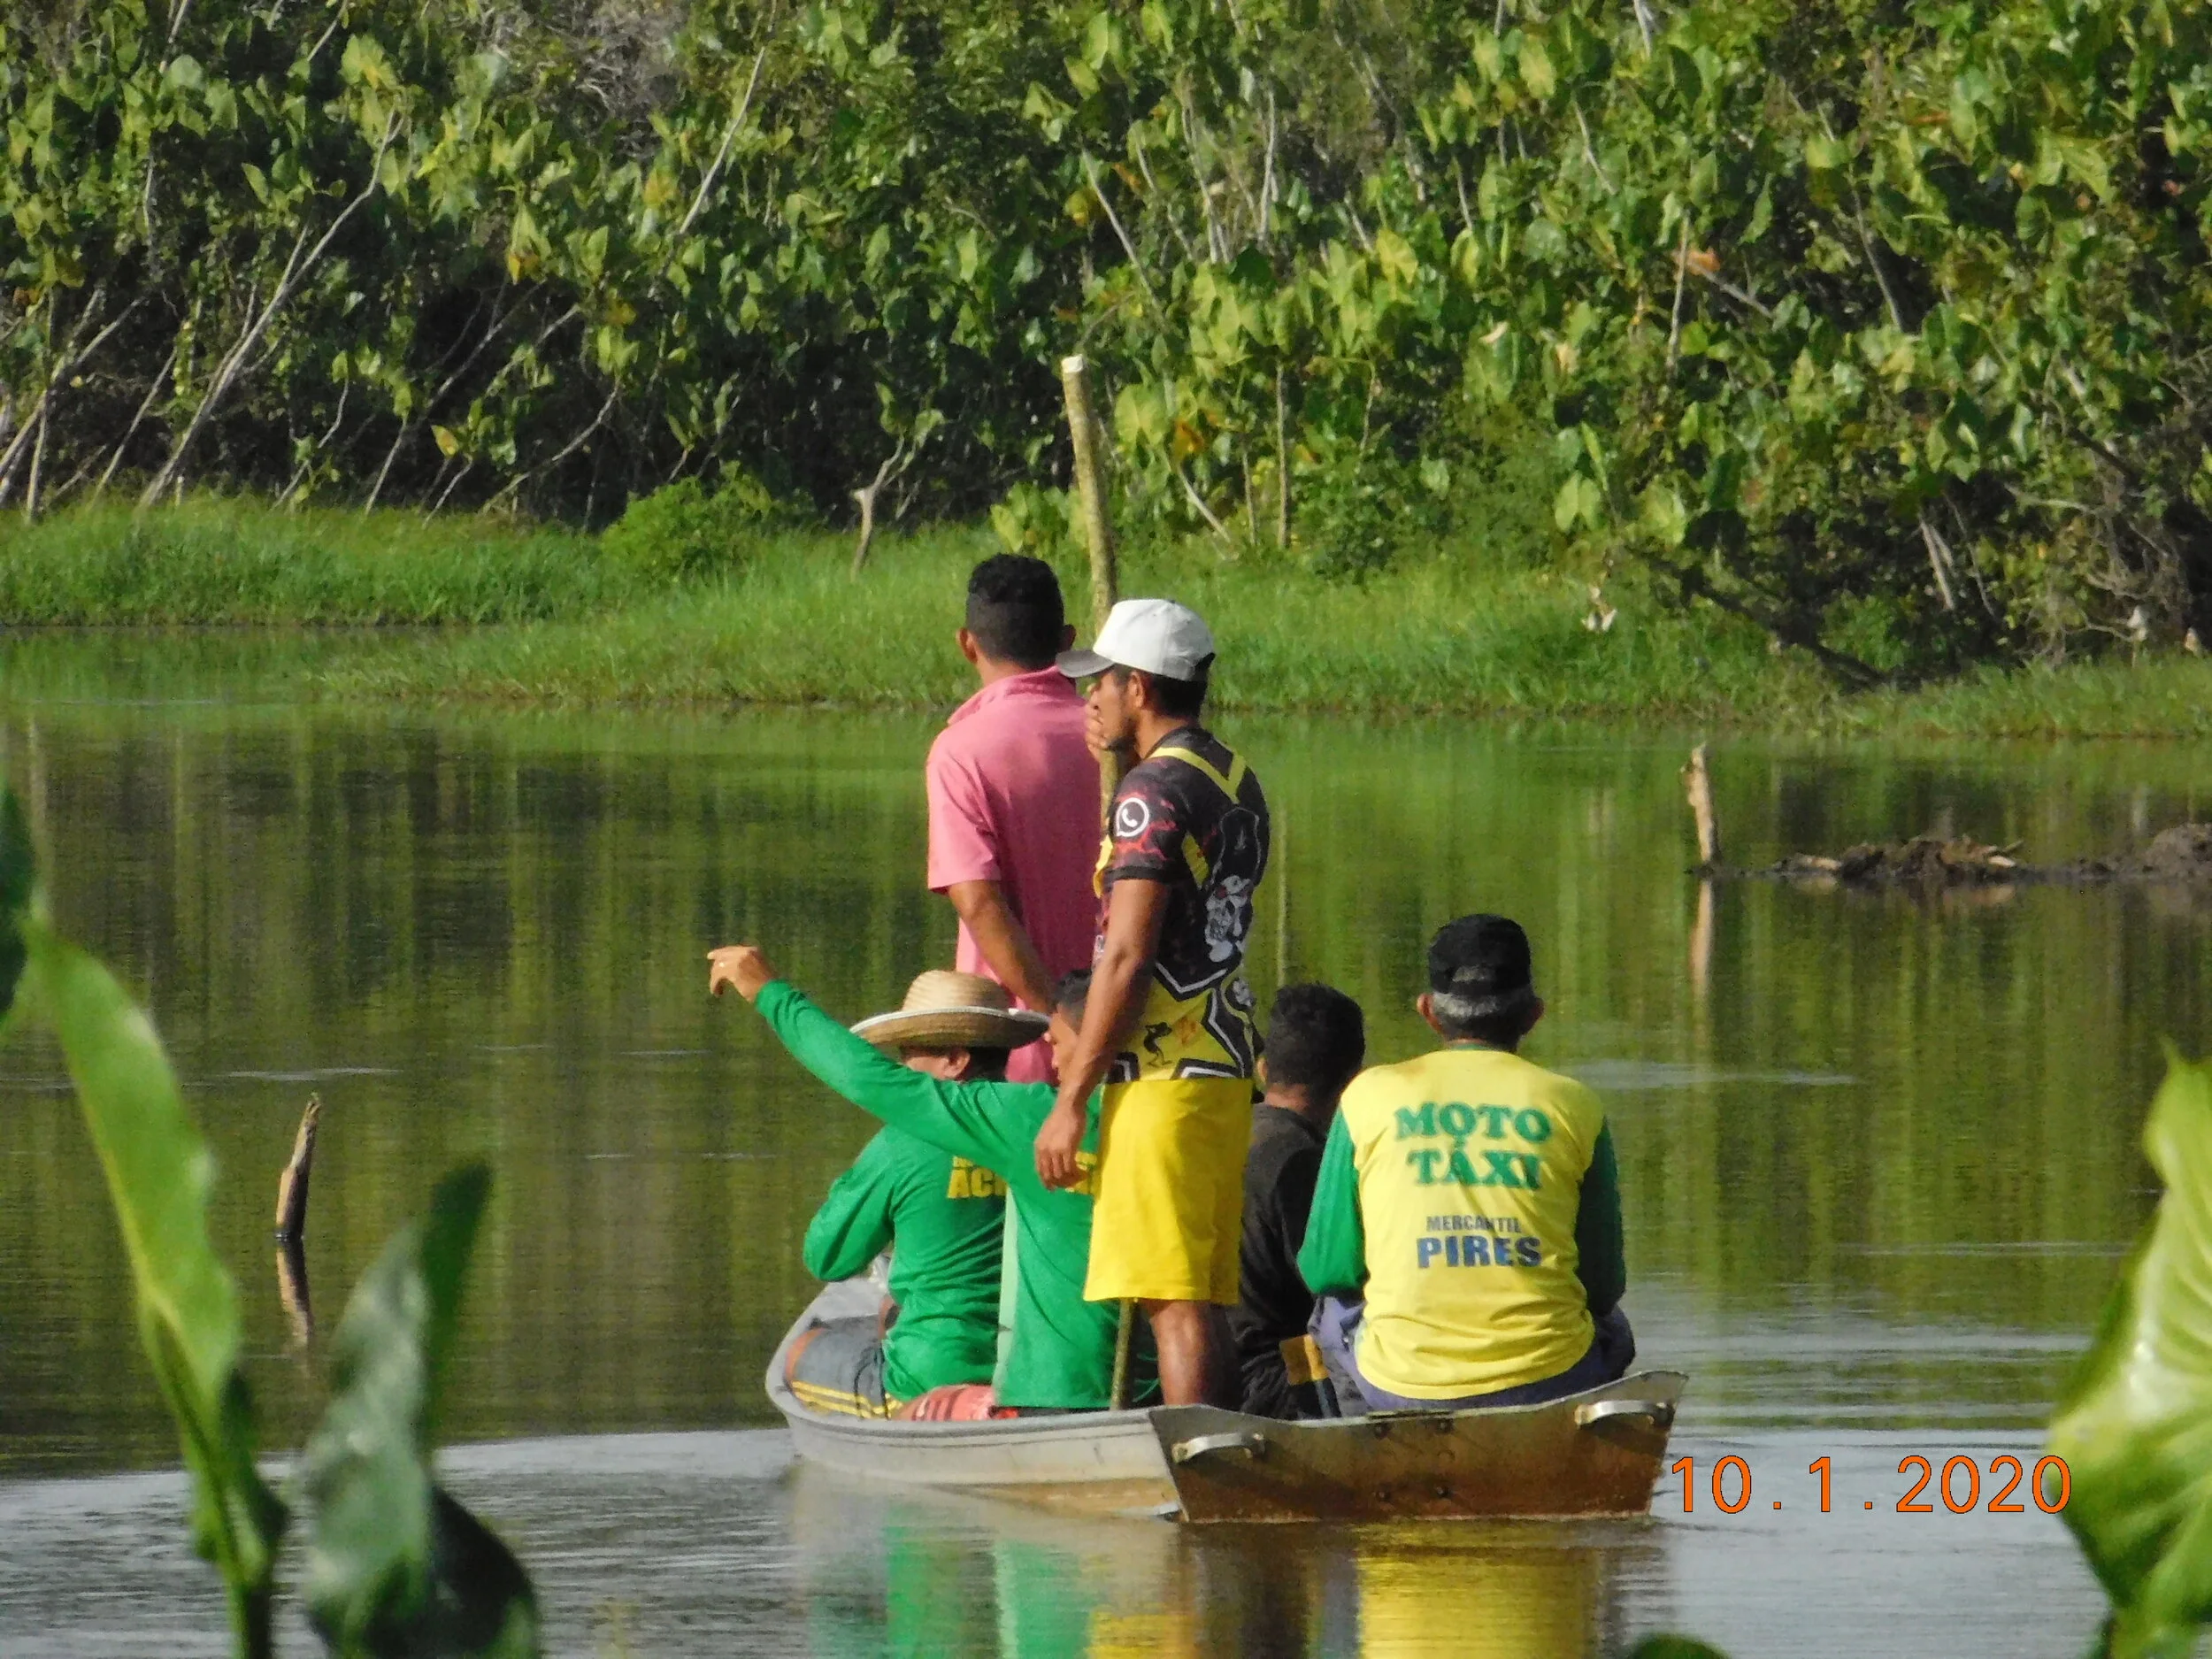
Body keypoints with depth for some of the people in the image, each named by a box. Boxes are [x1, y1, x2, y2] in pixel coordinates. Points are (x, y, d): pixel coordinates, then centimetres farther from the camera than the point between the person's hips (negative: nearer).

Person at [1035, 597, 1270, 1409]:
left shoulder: (1155, 788, -13)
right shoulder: (1238, 782, 15)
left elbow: (1128, 956, -17)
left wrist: (1071, 1100, -14)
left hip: (1162, 1076, -9)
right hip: (1226, 1068, 9)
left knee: (1174, 1300, -9)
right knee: (1204, 1297, 11)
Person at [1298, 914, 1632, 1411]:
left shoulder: (1370, 1096, 3)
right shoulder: (1574, 1106, 3)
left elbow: (1326, 1271, 7)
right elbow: (1604, 1284, 8)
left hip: (1402, 1389, 0)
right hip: (1547, 1384, 0)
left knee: (1334, 1313, 34)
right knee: (1612, 1329, 36)